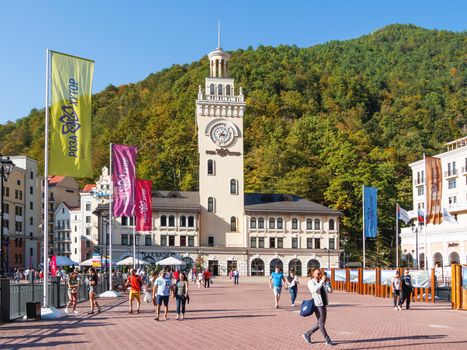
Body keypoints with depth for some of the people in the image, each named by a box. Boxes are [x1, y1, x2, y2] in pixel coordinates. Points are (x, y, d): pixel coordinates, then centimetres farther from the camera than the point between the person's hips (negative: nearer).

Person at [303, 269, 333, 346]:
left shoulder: (323, 282, 13)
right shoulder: (311, 282, -6)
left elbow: (330, 290, 3)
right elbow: (315, 290, -25)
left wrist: (328, 282, -9)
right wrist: (322, 281, -27)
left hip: (324, 305, 7)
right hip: (318, 305, -7)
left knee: (320, 323, 13)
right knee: (321, 323, -1)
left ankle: (307, 334, 25)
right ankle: (327, 340, 9)